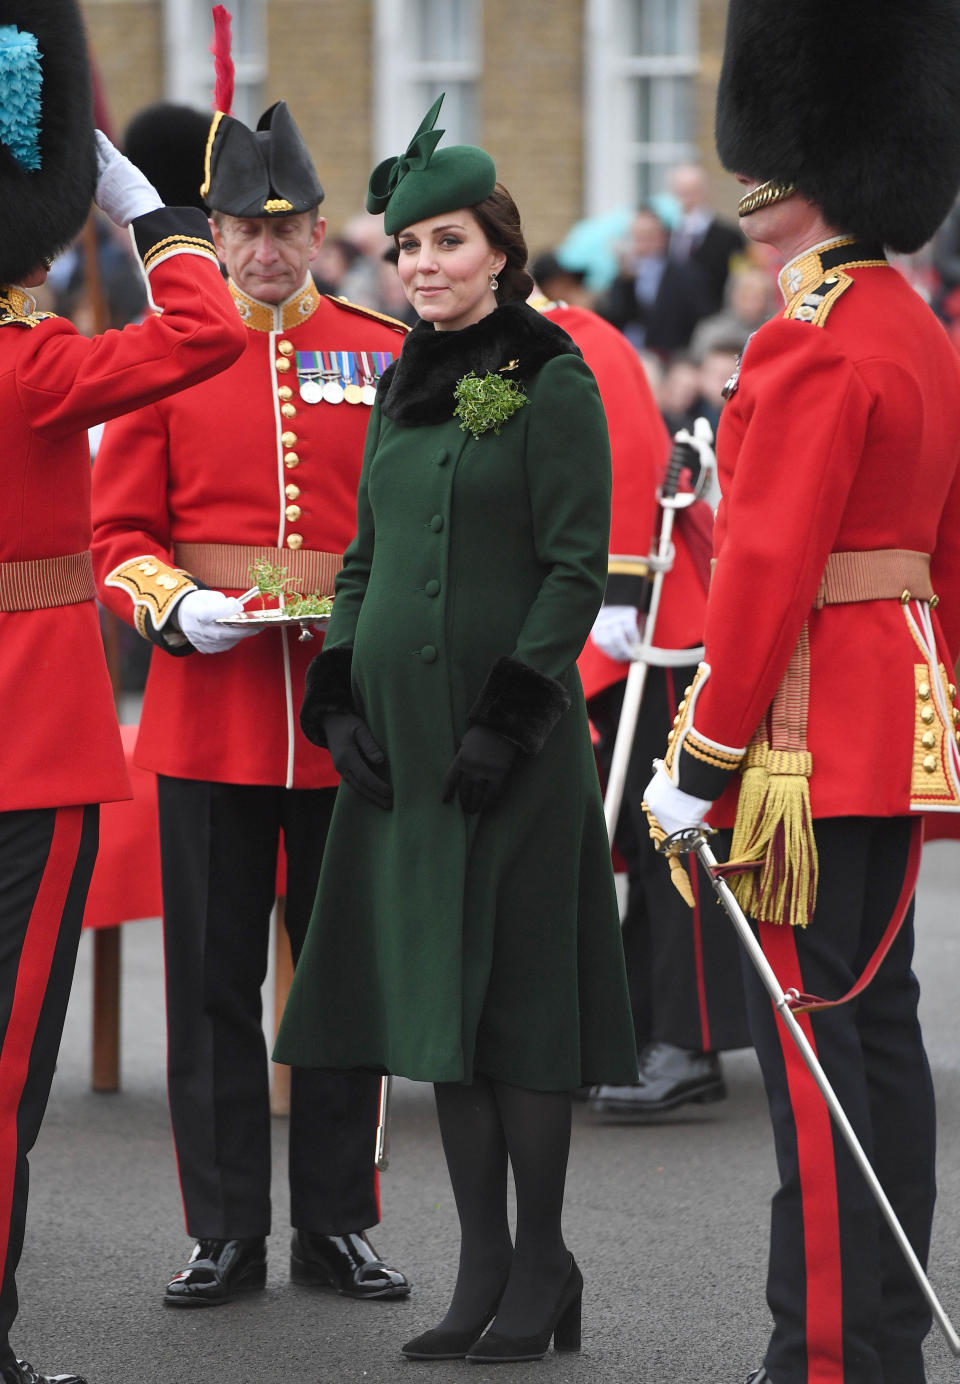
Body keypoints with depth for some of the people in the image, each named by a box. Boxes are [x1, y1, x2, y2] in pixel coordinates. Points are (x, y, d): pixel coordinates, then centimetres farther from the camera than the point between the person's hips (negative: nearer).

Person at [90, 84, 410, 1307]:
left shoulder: (384, 357, 4)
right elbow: (119, 531, 3)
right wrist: (176, 607, -15)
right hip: (209, 707, 0)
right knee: (213, 976, 4)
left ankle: (338, 1225, 16)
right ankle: (227, 1233, 13)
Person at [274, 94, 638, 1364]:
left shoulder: (553, 385, -7)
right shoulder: (403, 391, 14)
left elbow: (577, 570, -11)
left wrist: (512, 718, -17)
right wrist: (338, 698, 5)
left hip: (509, 740, -7)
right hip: (402, 734, 7)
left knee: (513, 994, -4)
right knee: (434, 992, 7)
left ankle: (543, 1269, 4)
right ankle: (483, 1270, 12)